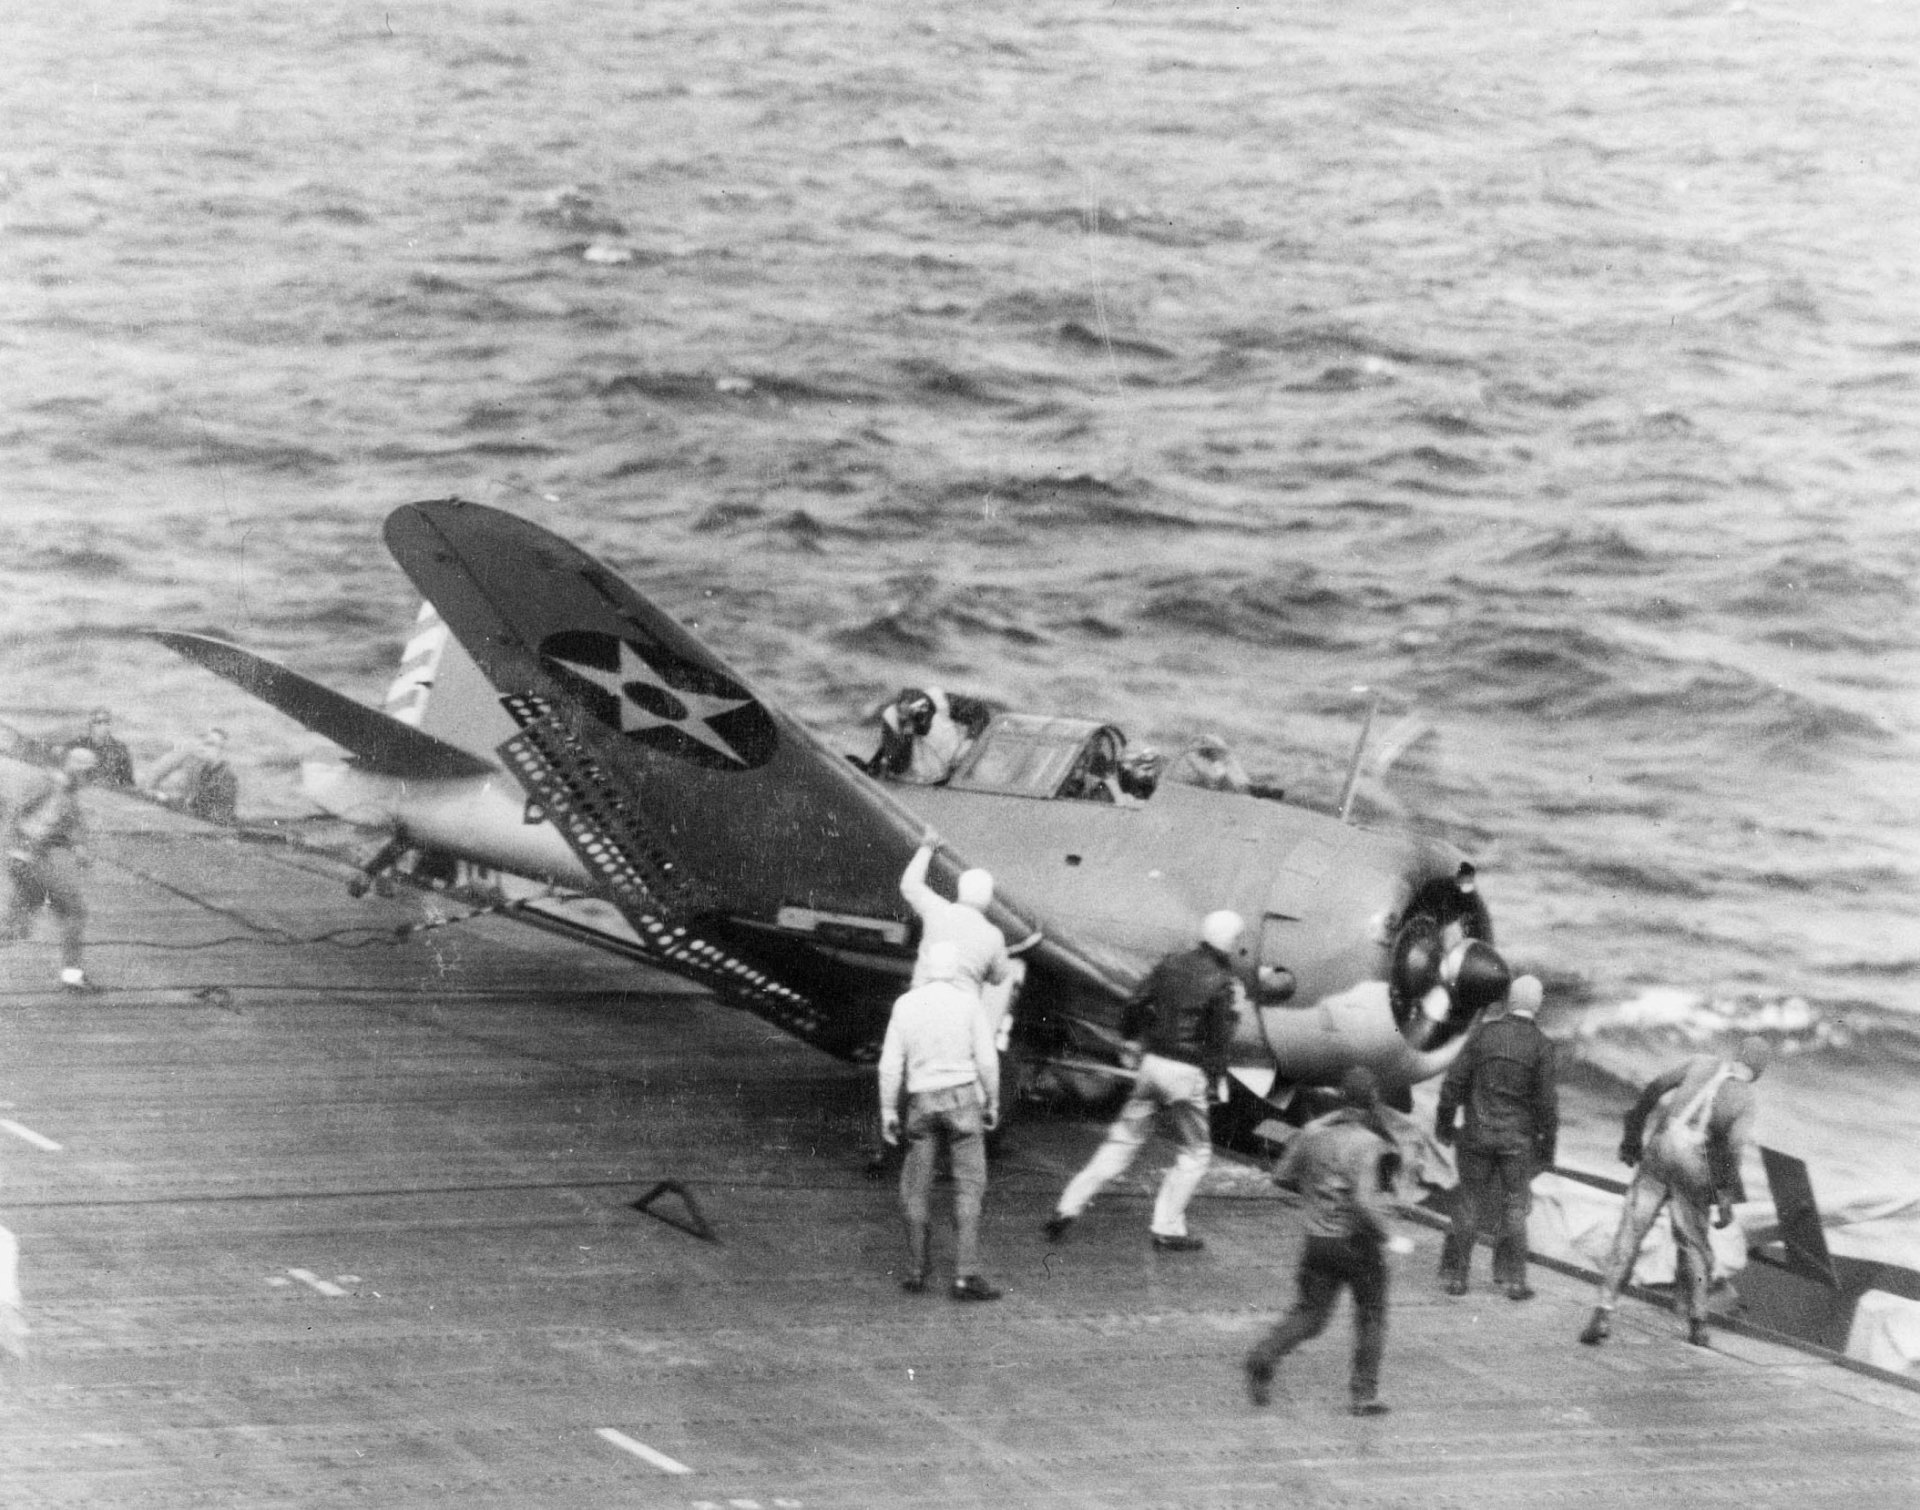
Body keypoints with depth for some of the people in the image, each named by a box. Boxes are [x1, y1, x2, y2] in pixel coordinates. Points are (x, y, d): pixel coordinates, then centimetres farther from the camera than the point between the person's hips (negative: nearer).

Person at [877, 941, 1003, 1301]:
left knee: (916, 1189, 12)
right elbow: (986, 1058, -4)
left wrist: (888, 1111, 6)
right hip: (962, 1096, -2)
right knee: (969, 1187, -1)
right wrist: (992, 1104, 7)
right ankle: (965, 1275, -10)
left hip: (922, 1102, 2)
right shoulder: (966, 1002, -5)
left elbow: (891, 1063, 0)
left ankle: (916, 1272, 14)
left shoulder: (905, 1005, 1)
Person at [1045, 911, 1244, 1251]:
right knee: (1196, 1152, 12)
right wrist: (1215, 1079, -1)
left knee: (1123, 1140, 15)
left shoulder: (1172, 963, 4)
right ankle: (1168, 1228, 9)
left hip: (1152, 1061, 5)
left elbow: (1137, 1004, 8)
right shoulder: (1222, 983, -12)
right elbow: (1220, 1039, -13)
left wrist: (1132, 1043, 22)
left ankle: (1070, 1206, 8)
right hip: (1187, 1073, -5)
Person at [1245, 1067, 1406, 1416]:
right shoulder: (1366, 1142, -18)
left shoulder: (1313, 1132, 1)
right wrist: (1388, 1239, -15)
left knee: (1309, 1315, 11)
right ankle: (1363, 1394, 12)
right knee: (1371, 1318, 12)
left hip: (1319, 1239, 5)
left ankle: (1264, 1356, -14)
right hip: (1358, 1241, -5)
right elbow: (1362, 1202, -26)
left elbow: (1282, 1176, 9)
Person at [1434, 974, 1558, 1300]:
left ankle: (1455, 1274, 10)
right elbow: (1546, 1100, -6)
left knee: (1470, 1203, 9)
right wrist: (1547, 1144, 4)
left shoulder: (1485, 1032, -5)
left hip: (1479, 1135, 1)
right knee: (1514, 1206, 9)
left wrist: (1444, 1122, 10)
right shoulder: (1540, 1045, -8)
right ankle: (1513, 1279, 9)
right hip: (1518, 1139, -1)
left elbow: (1455, 1081, -2)